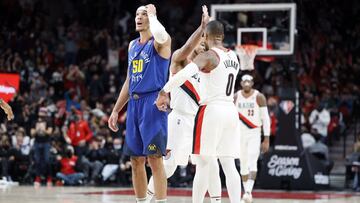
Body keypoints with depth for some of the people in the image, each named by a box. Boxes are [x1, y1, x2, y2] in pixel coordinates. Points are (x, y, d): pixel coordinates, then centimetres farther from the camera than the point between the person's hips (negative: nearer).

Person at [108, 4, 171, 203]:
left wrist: (152, 14, -14)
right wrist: (116, 110, 20)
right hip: (134, 104, 7)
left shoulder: (160, 43, -5)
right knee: (136, 160, 9)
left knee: (154, 158, -11)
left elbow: (160, 34, -33)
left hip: (153, 103, -7)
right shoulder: (132, 45, 18)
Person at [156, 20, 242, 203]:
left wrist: (163, 92, -18)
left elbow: (183, 75, -28)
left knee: (203, 164, -2)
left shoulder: (207, 56, -11)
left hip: (211, 111, -6)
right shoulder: (233, 56, 11)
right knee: (229, 165, 6)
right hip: (230, 111, 6)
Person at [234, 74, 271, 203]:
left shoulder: (259, 97, -6)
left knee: (252, 163, -19)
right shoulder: (235, 97, 1)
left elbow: (265, 118, -5)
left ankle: (248, 191, -29)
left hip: (254, 134, -3)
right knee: (243, 165, 7)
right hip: (240, 134, 3)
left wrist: (267, 139, -9)